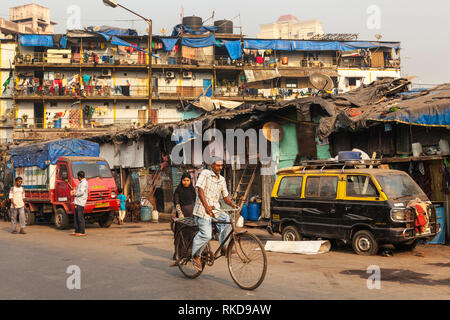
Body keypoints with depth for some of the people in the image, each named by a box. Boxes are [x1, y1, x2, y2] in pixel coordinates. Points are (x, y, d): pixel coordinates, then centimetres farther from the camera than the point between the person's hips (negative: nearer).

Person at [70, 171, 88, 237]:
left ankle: (82, 232, -4)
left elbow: (81, 192, -21)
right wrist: (75, 191, 14)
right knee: (76, 218, 12)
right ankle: (77, 231, 18)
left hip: (80, 203, -10)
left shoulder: (84, 183, -12)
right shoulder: (81, 182, 20)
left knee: (80, 218, -8)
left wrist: (74, 194, -9)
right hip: (77, 202, 10)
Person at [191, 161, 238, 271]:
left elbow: (225, 197, 16)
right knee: (206, 235, -18)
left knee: (227, 220, -22)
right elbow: (200, 190, -15)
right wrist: (206, 206, -28)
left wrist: (232, 204, -6)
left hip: (215, 209, 6)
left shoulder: (222, 179, 15)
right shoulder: (205, 173, -5)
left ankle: (223, 247, -10)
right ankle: (195, 255, 4)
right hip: (203, 210, -6)